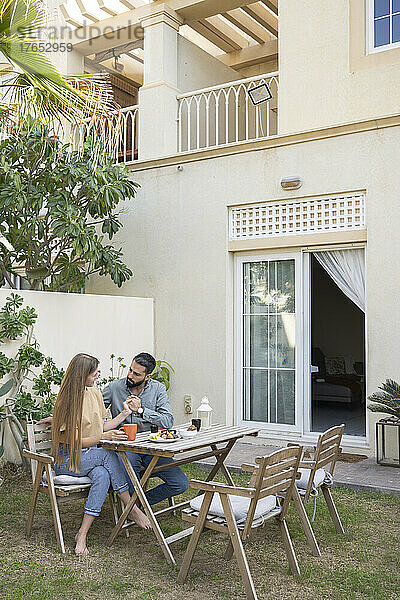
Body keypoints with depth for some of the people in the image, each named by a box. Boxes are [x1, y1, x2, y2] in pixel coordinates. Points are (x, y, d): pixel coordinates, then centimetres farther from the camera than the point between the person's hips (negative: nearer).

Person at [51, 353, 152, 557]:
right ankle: (132, 509, -20)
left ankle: (82, 534, -24)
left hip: (90, 455, 6)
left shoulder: (95, 393, 7)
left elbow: (102, 426, 14)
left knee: (103, 476, -28)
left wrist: (125, 413, 5)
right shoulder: (66, 402, -14)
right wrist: (104, 437, -29)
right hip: (67, 459, -6)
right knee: (108, 454, -29)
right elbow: (75, 441, -17)